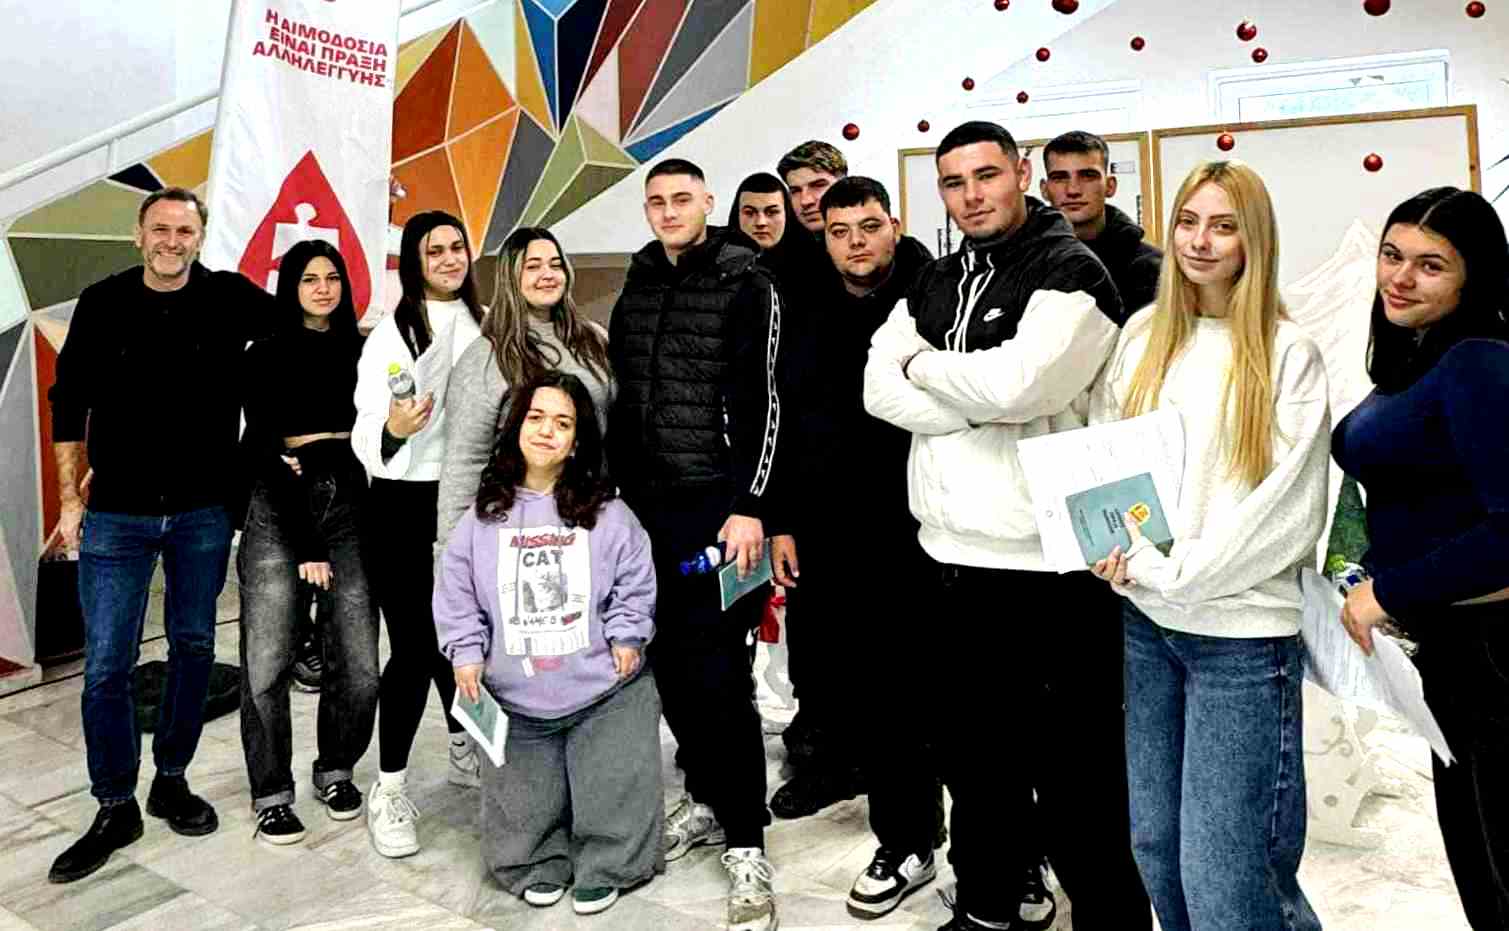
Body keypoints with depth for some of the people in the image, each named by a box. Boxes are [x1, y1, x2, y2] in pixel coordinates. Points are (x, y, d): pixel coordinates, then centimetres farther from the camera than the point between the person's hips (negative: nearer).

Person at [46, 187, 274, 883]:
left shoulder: (233, 297, -3)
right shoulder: (102, 304, 0)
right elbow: (70, 403, 6)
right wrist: (70, 499, 2)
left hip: (204, 512, 1)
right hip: (116, 514, 0)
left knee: (194, 649, 10)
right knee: (107, 663, 0)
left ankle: (171, 782, 28)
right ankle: (115, 811, 14)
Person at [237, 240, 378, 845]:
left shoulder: (362, 353, 11)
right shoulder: (268, 356, 3)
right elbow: (264, 452, -3)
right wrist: (304, 546, -8)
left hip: (349, 505, 2)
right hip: (279, 507, -2)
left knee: (360, 668, -2)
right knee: (269, 664, -3)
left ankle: (336, 771, 22)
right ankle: (271, 795, 14)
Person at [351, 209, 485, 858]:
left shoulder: (485, 328, 7)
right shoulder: (390, 334, -6)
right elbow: (366, 438, -9)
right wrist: (394, 430, -29)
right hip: (406, 510, -4)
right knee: (414, 646, -3)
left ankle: (465, 751, 36)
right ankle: (389, 790, 12)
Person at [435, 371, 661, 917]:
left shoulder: (606, 513, -3)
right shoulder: (484, 516, 2)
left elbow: (635, 581, 1)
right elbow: (457, 592, 5)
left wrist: (626, 636, -7)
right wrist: (466, 652, -2)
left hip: (604, 689, -1)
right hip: (517, 701, 2)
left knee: (614, 790, 1)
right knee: (522, 807, 9)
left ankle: (604, 867, 23)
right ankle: (540, 866, 32)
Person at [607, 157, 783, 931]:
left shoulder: (745, 283, -4)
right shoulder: (638, 285, 14)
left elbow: (762, 401, -10)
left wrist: (749, 506, -17)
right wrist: (614, 491, 15)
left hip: (716, 504, -6)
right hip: (645, 504, 6)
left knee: (717, 672, -6)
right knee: (669, 664, 11)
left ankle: (746, 844, 4)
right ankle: (706, 800, 28)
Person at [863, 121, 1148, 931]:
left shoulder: (1070, 270, -8)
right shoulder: (936, 281, 12)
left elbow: (1017, 382, -24)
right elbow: (880, 387, 0)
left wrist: (926, 364, -7)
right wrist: (982, 409, -14)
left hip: (1044, 565, -7)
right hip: (947, 556, 8)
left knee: (1071, 773, 4)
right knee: (966, 751, 22)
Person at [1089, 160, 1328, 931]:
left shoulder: (1288, 356, -5)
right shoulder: (1143, 333, 8)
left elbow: (1288, 510, -11)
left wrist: (1170, 571, -14)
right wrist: (1116, 550, -7)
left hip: (1242, 632, -4)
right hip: (1145, 622, 5)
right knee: (1154, 846, 13)